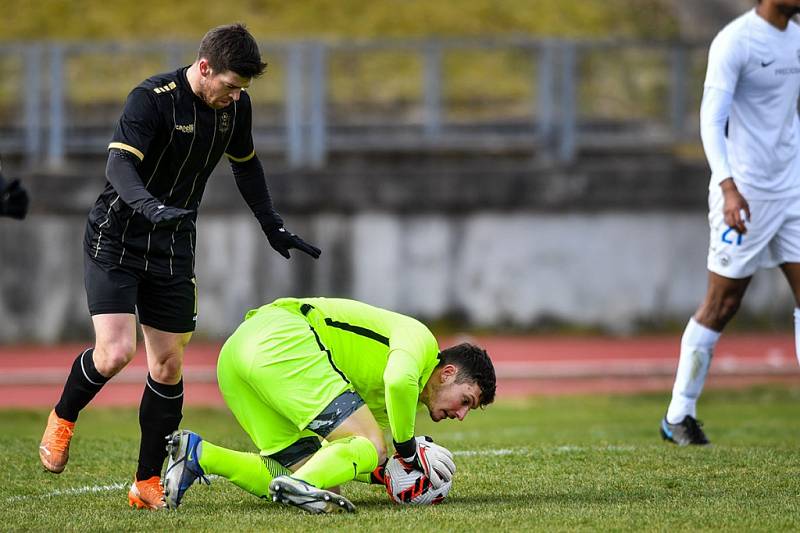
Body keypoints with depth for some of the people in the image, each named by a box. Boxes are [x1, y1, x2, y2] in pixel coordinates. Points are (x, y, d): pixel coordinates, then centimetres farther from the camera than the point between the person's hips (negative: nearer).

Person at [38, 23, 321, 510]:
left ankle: (148, 484, 11)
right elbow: (120, 164, -32)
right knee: (115, 352, -19)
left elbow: (246, 163, 19)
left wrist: (273, 227, 20)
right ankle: (63, 417, 12)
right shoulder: (152, 99, -20)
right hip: (117, 239, -6)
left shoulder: (235, 105, 1)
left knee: (168, 365, 2)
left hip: (173, 249, 6)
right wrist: (149, 205, -50)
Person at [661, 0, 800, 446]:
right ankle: (678, 416, 12)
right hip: (744, 190, -7)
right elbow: (711, 120, -21)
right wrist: (728, 187, -31)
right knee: (722, 305, -1)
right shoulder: (736, 41, -14)